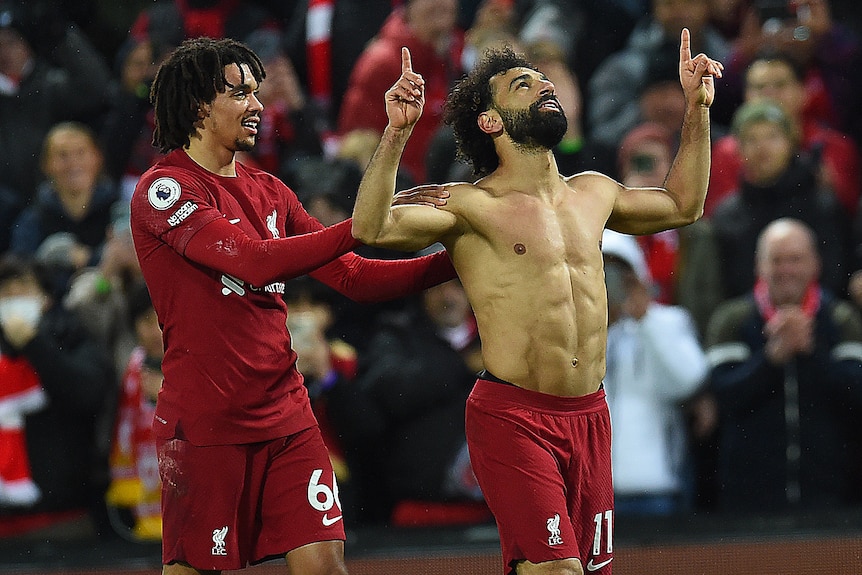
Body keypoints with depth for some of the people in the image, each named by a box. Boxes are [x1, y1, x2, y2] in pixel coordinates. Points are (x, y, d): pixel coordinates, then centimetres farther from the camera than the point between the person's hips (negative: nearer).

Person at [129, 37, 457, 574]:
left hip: (285, 414, 6)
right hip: (205, 419, -6)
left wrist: (449, 262, 0)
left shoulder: (269, 191, 14)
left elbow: (352, 276, 13)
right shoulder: (165, 188, -8)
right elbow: (256, 262, -21)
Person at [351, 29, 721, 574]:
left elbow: (683, 204, 33)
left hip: (589, 416, 6)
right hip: (513, 415, -6)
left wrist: (698, 107, 27)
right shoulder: (470, 205, -4)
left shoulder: (593, 193, 15)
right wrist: (397, 134, -30)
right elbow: (371, 228, -20)